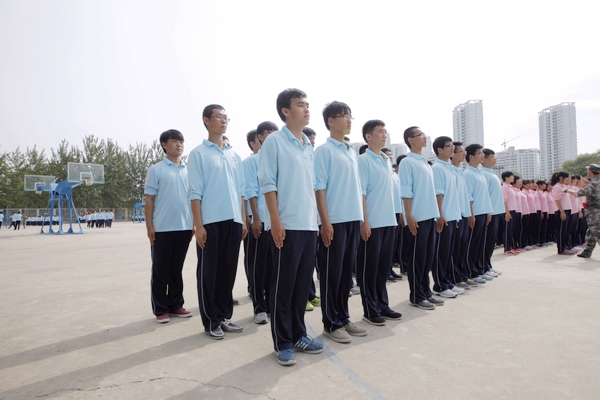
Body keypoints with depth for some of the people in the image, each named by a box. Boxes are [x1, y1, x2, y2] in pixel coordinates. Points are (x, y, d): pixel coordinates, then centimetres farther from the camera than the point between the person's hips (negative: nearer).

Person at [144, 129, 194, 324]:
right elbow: (149, 200, -3)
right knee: (161, 271, 5)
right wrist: (149, 226, -8)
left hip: (185, 227, 4)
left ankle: (176, 305, 25)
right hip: (162, 228, -4)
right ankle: (160, 309, 15)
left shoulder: (188, 171, 11)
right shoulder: (156, 170, -1)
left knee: (177, 269, 14)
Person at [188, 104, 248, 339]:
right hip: (211, 222, -5)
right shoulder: (199, 153, 0)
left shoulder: (234, 156, 15)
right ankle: (211, 322, 15)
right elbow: (195, 193, -6)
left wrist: (243, 221, 10)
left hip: (233, 221, 5)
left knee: (228, 271, 11)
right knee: (208, 273, 4)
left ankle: (224, 316, 23)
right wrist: (198, 225, -11)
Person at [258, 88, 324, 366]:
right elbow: (268, 184, -9)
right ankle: (283, 342, 13)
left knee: (303, 283, 12)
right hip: (287, 226, -6)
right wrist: (275, 221, -15)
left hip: (310, 225, 7)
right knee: (283, 285, 1)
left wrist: (317, 220, 14)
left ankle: (298, 334, 26)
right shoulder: (274, 141, -3)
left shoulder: (310, 147, 16)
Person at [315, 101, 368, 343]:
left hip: (353, 220, 7)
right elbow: (319, 188, -11)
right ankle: (331, 324, 12)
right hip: (334, 221, -7)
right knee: (332, 273, 1)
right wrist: (325, 222, -16)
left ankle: (343, 318, 25)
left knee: (346, 272, 13)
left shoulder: (352, 152, 16)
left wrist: (361, 217, 12)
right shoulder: (324, 150, -5)